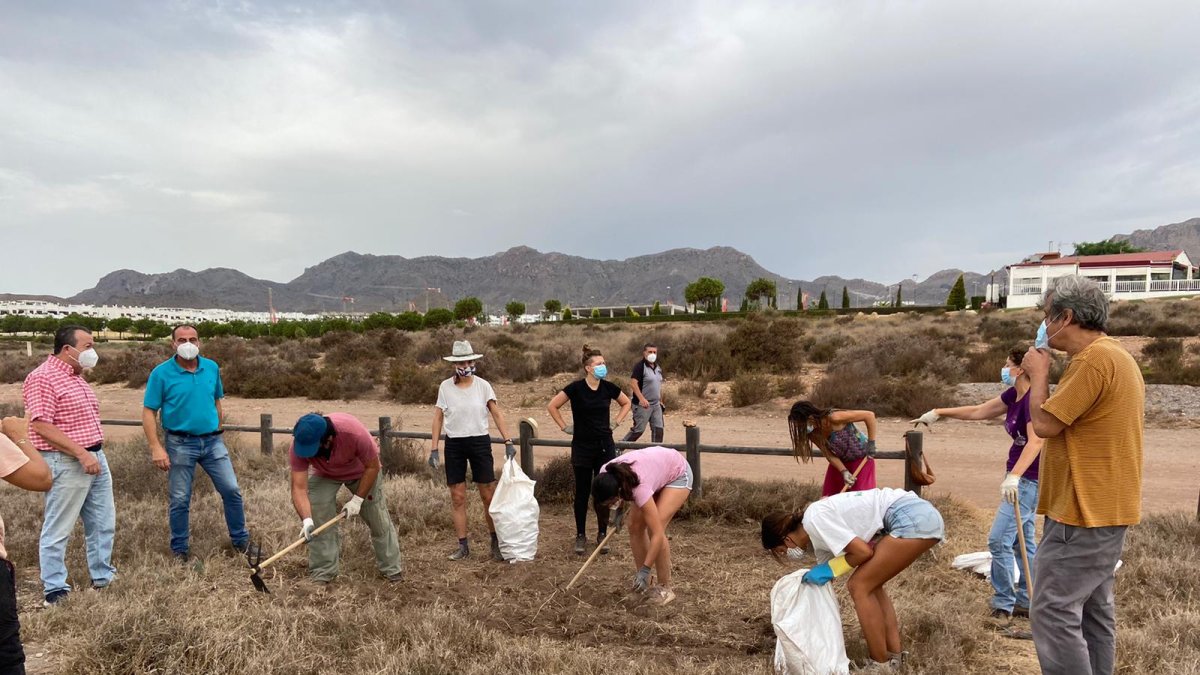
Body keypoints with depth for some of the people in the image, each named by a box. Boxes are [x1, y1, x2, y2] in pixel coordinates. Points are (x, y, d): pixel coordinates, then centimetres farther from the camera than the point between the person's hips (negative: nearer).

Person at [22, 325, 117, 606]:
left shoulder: (76, 376, 14)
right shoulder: (42, 378, -14)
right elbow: (40, 425, -21)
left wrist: (95, 453, 18)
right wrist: (81, 454, -23)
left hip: (96, 458, 9)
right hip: (66, 463, -9)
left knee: (103, 524, 14)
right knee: (58, 530, 2)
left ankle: (103, 577, 27)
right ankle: (54, 590, 13)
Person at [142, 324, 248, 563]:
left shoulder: (212, 368, 4)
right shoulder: (161, 373, -8)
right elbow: (149, 412, -7)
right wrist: (156, 448, -14)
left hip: (212, 441, 3)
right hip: (180, 444, -3)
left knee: (232, 490, 3)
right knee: (180, 500, 7)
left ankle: (241, 541, 18)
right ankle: (179, 550, 23)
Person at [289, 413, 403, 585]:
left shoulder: (354, 432, -43)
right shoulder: (299, 445, -35)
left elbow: (373, 466, -26)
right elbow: (299, 487, -34)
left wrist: (357, 499, -27)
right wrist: (306, 520, -47)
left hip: (362, 471, -2)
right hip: (323, 474, 2)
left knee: (379, 519, 0)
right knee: (318, 521, -11)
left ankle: (392, 569, 14)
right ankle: (322, 573, 3)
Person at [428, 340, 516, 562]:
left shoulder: (482, 385, -3)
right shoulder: (445, 386, 0)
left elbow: (497, 414, -1)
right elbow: (438, 418, 4)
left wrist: (508, 441, -10)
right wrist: (433, 449, -1)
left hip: (479, 443, -1)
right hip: (454, 445, 1)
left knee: (489, 495, 1)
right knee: (457, 498, 5)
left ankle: (496, 543, 14)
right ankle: (463, 546, 16)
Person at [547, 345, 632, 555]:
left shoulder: (608, 388, -1)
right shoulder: (576, 388, -11)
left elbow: (626, 403, 17)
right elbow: (552, 406, -4)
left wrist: (616, 422, 8)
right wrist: (564, 427, -4)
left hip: (605, 445, 3)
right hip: (582, 446, -3)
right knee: (582, 492, 6)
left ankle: (602, 534, 19)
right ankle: (580, 536, 17)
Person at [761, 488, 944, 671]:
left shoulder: (815, 520, -11)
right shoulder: (817, 533, 17)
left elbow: (863, 552, -13)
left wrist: (829, 570, -2)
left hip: (913, 519, -10)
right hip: (921, 515, 10)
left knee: (860, 586, -3)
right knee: (870, 584, 18)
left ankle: (881, 666, 5)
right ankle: (893, 655, 23)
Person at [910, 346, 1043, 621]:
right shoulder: (1013, 395, 8)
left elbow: (1036, 441, -32)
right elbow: (978, 411, 18)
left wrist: (1013, 477, -42)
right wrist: (939, 412, 19)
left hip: (1029, 479, -10)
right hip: (1020, 477, 10)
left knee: (999, 540, -7)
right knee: (1023, 542, 14)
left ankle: (1003, 605, 5)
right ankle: (1027, 602, 23)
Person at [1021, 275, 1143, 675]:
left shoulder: (1093, 359, -19)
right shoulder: (1114, 355, 15)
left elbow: (1044, 423, -17)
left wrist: (1038, 374, -6)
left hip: (1085, 513, -11)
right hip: (1103, 509, 11)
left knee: (1054, 613, -8)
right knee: (1093, 611, 17)